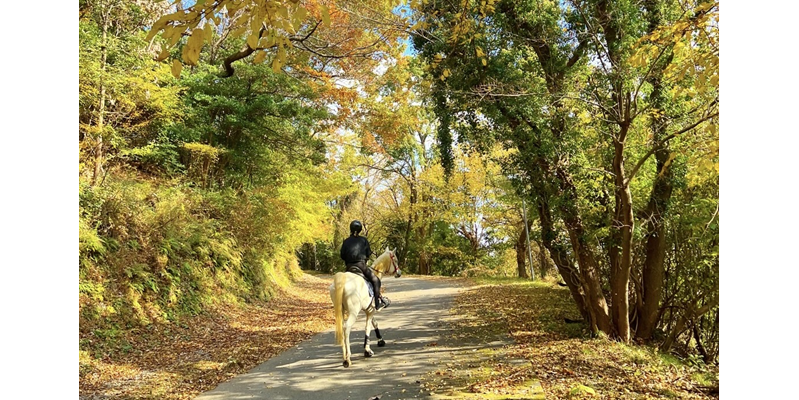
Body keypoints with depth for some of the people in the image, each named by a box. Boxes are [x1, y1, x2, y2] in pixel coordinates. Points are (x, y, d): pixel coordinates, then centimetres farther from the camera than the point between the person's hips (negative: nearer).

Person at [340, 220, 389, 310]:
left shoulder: (346, 241, 9)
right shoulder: (363, 240, 3)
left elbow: (342, 256, 8)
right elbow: (369, 254, 5)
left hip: (349, 267, 4)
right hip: (361, 265, -4)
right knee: (375, 280, 2)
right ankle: (378, 302, -5)